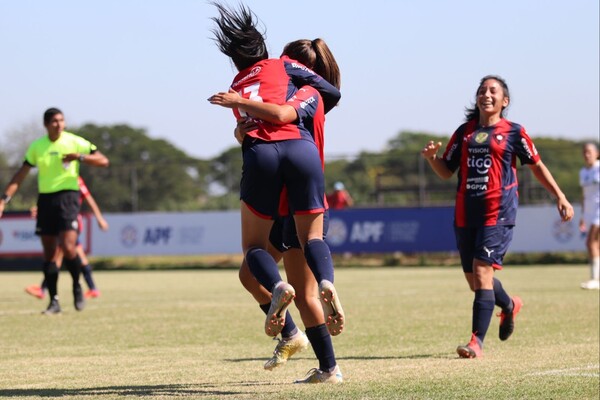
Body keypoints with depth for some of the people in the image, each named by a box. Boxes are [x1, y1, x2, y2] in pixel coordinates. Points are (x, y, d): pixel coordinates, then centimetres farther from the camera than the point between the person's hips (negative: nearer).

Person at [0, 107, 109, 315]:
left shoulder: (75, 142, -2)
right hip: (45, 199, 3)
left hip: (67, 197, -3)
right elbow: (21, 175, 10)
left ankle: (77, 287, 9)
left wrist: (80, 157, -19)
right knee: (49, 254, 3)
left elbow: (103, 161, -3)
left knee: (68, 248, -17)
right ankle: (54, 301, 11)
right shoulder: (37, 146, 7)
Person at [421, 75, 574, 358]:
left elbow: (536, 166, 11)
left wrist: (559, 196, 7)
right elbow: (446, 172, 15)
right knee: (473, 280, 11)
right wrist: (431, 157, -6)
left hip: (497, 213, -5)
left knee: (482, 272, -17)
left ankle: (477, 341, -19)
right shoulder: (464, 132, 13)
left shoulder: (514, 132, 3)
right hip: (465, 214, 5)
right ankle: (509, 306, 42)